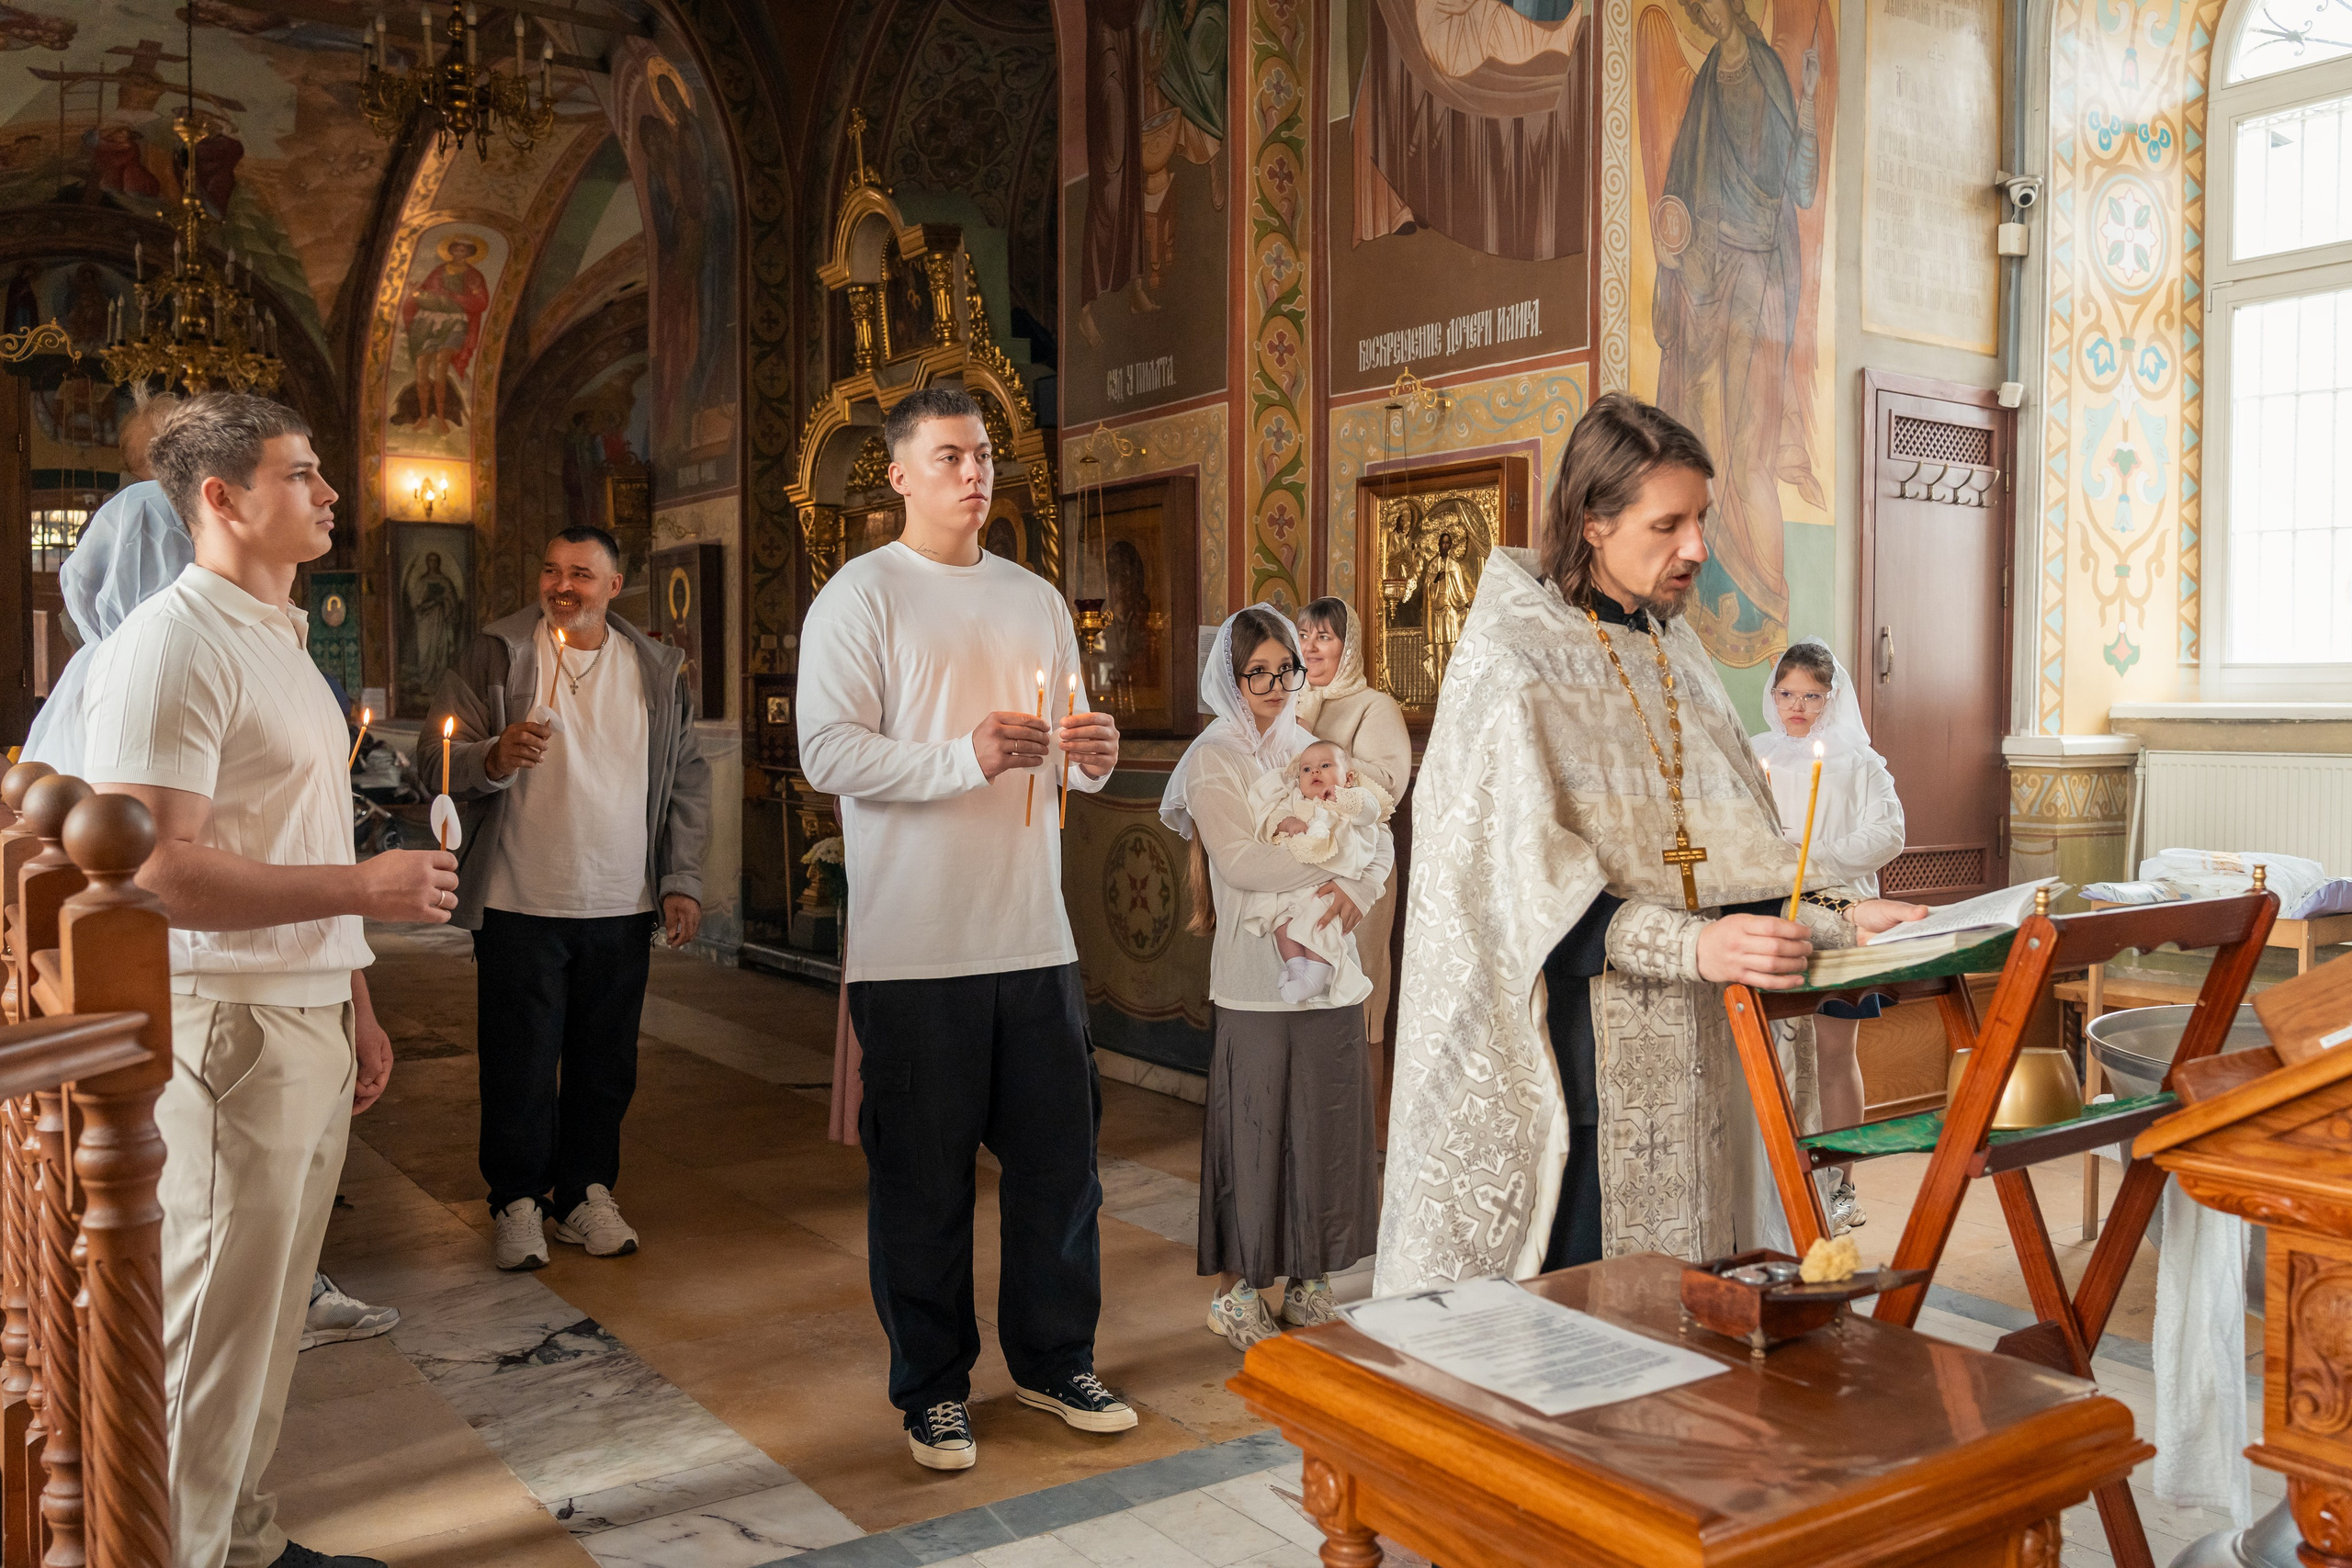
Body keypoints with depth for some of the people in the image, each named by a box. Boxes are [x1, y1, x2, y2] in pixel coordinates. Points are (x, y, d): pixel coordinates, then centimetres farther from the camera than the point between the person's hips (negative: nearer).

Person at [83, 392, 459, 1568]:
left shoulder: (278, 638, 17)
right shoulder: (169, 646, -14)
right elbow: (158, 872, -23)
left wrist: (355, 1004, 19)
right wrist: (365, 886, -20)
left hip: (307, 1020, 9)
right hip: (229, 1027, -9)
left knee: (271, 1306, 17)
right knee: (213, 1316, 1)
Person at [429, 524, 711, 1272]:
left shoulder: (658, 669, 8)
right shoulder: (495, 655, 0)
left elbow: (687, 781, 12)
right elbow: (441, 756, -1)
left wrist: (682, 881, 7)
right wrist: (495, 757, -23)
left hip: (623, 903, 2)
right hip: (521, 901, -2)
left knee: (605, 1062, 9)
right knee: (520, 1061, 2)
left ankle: (584, 1193, 24)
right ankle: (517, 1202, 18)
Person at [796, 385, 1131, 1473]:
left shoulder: (1036, 599, 16)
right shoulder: (860, 597, -3)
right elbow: (827, 753, -13)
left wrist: (1091, 755, -1)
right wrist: (967, 757, -23)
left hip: (1032, 934, 5)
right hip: (914, 945, -5)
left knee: (1061, 1156, 10)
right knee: (923, 1176, 4)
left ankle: (1053, 1360, 29)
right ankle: (932, 1390, 22)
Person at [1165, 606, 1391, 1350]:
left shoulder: (1315, 750, 15)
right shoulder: (1213, 759, -1)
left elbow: (1378, 840, 8)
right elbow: (1239, 860, -13)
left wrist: (1356, 890, -12)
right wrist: (1329, 872, -9)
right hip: (1255, 976, -5)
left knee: (1326, 1130, 7)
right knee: (1252, 1132, -1)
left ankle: (1308, 1282, 20)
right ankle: (1237, 1289, 13)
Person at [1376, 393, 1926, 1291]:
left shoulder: (1679, 656, 15)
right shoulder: (1513, 662, -7)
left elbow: (1732, 854, 15)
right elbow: (1525, 879, -18)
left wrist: (1837, 918, -1)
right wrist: (1691, 944, -29)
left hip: (1680, 1057, 7)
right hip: (1564, 1061, -6)